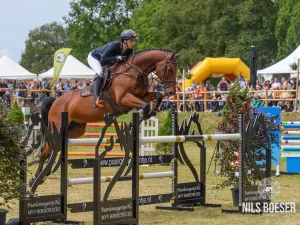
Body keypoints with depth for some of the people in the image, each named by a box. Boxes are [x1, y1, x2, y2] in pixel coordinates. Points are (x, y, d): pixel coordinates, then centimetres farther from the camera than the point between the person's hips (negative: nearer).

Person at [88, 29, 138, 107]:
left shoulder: (129, 50, -18)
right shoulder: (114, 45, -38)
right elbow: (102, 60, -42)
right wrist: (117, 58, -48)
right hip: (94, 57, -8)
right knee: (100, 72, -31)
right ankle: (96, 98, -39)